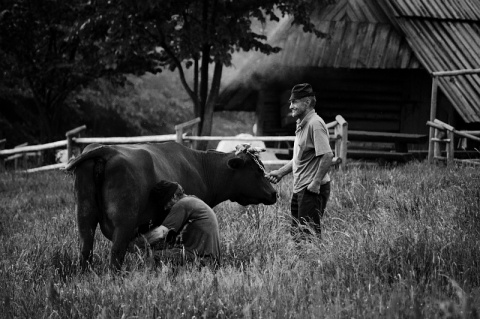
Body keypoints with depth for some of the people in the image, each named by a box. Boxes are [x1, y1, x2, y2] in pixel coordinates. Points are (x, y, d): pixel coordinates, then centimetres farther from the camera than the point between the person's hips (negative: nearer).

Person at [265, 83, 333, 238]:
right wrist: (280, 172, 18)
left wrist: (316, 183, -23)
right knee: (296, 232, 14)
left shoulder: (315, 124, -16)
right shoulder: (302, 125, 16)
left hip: (312, 190, -10)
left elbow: (327, 156, -24)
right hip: (299, 189, 10)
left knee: (309, 234, -8)